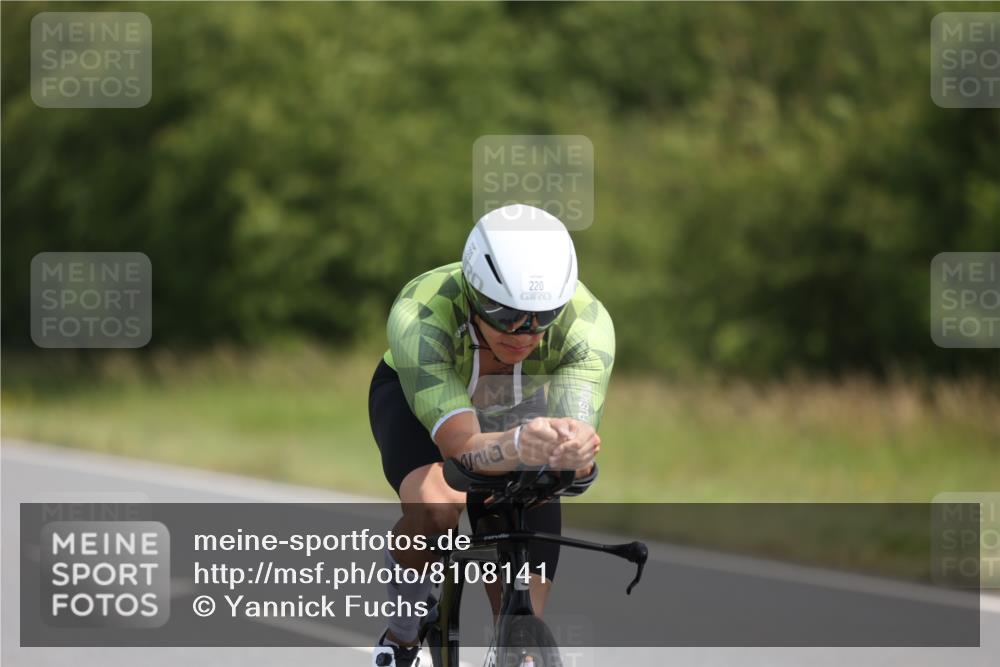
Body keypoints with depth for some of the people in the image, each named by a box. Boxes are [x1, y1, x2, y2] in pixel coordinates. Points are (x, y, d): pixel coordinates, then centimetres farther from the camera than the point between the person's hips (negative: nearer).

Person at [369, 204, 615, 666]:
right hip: (414, 398, -2)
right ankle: (403, 630, -6)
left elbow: (578, 443, -45)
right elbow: (463, 447, -50)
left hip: (518, 411, 2)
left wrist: (576, 451, -69)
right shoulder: (419, 316, -42)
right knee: (435, 507, -34)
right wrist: (522, 445, -72)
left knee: (522, 617, -8)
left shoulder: (588, 323, -37)